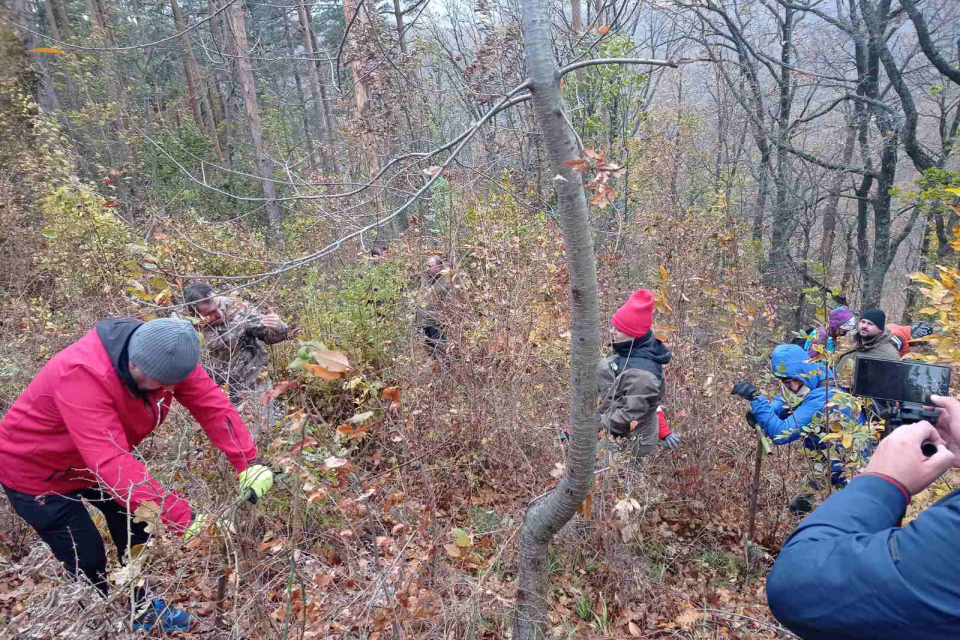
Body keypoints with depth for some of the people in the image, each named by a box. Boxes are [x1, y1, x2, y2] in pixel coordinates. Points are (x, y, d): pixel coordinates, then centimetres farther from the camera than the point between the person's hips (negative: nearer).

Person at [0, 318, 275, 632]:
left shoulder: (163, 353, -22)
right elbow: (113, 464, -47)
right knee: (88, 560, 0)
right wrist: (184, 518, -49)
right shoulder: (82, 376, -43)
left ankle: (140, 605, 35)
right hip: (36, 469, -6)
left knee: (135, 532, 12)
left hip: (97, 460, 6)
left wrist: (248, 463, -29)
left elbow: (212, 404, -20)